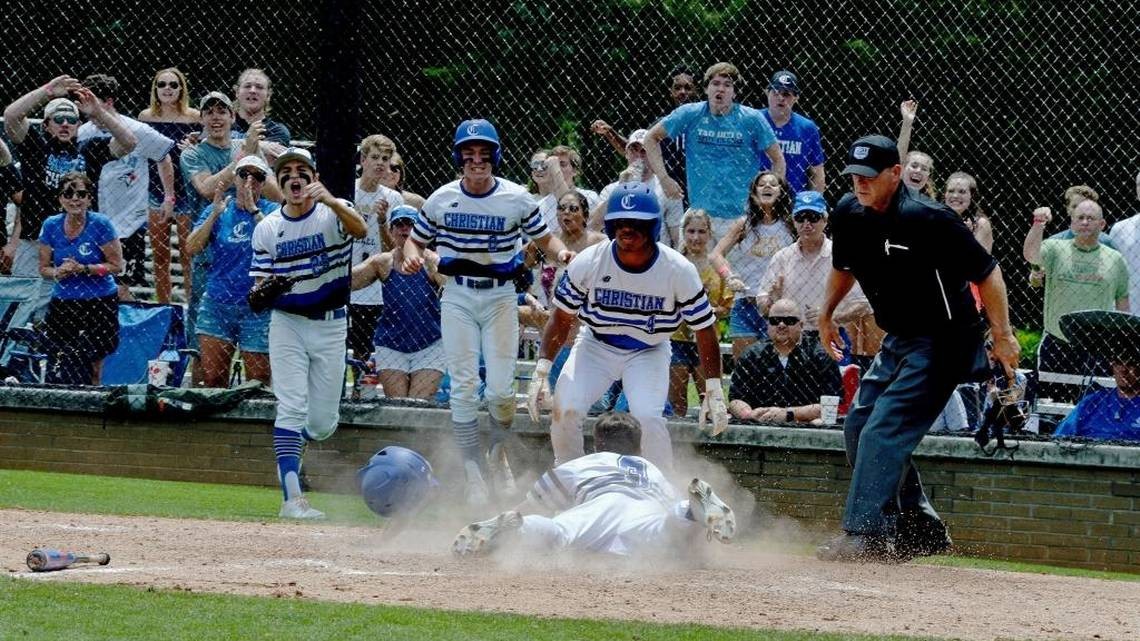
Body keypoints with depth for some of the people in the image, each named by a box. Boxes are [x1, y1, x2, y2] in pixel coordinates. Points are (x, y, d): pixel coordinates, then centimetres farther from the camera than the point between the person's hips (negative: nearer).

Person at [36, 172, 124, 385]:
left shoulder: (100, 224, -9)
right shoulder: (51, 226, 1)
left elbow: (116, 265, -6)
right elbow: (44, 267, 10)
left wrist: (83, 269, -18)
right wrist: (57, 273, -13)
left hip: (99, 303, -2)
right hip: (62, 303, 2)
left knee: (93, 367, 0)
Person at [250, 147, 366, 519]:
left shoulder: (333, 213, -7)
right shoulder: (267, 229, -1)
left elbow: (359, 230, -31)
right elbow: (260, 286, 1)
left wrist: (331, 202, -50)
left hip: (330, 325, 0)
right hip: (286, 322, 0)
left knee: (323, 423, 5)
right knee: (292, 407, -13)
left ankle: (288, 451, 38)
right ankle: (292, 496, -17)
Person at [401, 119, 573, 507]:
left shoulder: (517, 199, -3)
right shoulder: (442, 199, 0)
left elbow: (544, 238, 5)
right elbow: (416, 239, 11)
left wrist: (561, 253, -17)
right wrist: (411, 257, -12)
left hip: (501, 296, -1)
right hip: (457, 297, 1)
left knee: (500, 387, -7)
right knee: (464, 386, -5)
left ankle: (498, 451, 21)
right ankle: (473, 472, 2)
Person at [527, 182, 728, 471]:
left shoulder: (679, 270, -21)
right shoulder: (588, 262, -18)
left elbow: (705, 331, -12)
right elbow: (561, 318, -7)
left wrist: (714, 391, -14)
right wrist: (541, 372, -13)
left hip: (649, 352, -2)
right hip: (596, 346, 2)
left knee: (648, 416, -26)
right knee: (564, 410, -18)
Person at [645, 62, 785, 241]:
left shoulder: (751, 119, -1)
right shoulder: (691, 114, 2)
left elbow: (777, 159, 7)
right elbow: (652, 138, 12)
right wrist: (664, 178, 2)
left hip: (741, 216, -1)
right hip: (700, 213, 1)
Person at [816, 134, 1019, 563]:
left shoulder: (927, 219, -24)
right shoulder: (848, 215, -1)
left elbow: (985, 271, -19)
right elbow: (844, 267, 22)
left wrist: (1002, 335, -20)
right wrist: (826, 314, 21)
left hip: (944, 342, -9)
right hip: (899, 340, 9)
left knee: (885, 431, -18)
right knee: (858, 427, 9)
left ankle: (866, 535, -20)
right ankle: (919, 528, 17)